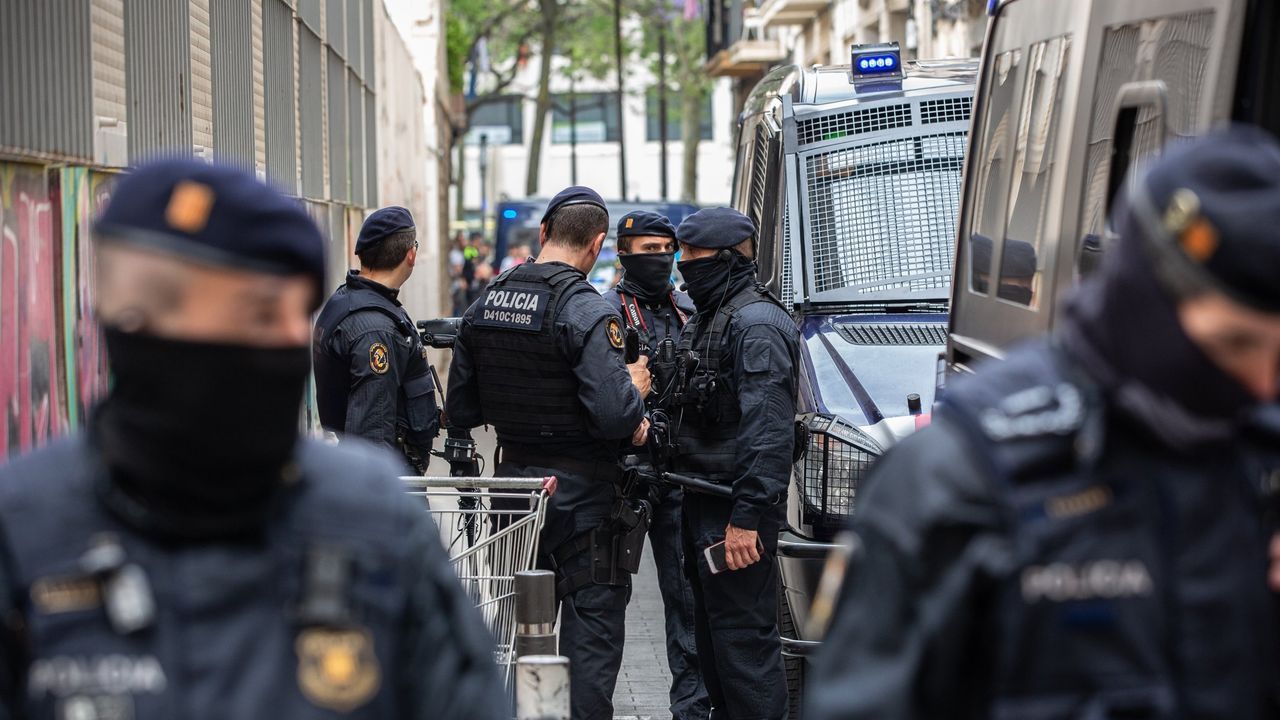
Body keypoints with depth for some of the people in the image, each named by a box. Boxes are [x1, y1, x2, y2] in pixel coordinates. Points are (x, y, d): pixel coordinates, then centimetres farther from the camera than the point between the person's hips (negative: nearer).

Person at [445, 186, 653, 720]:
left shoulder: (483, 308, 3)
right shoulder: (587, 313, -18)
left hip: (515, 479, 6)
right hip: (583, 490, -6)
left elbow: (459, 411, 9)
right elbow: (615, 417, -25)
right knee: (592, 621, 2)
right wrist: (635, 387, -5)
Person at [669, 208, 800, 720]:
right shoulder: (705, 320, 17)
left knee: (744, 635, -8)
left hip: (735, 511, -10)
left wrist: (748, 517, -27)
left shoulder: (756, 325, -16)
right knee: (711, 631, 17)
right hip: (702, 504, 10)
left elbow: (769, 430, -23)